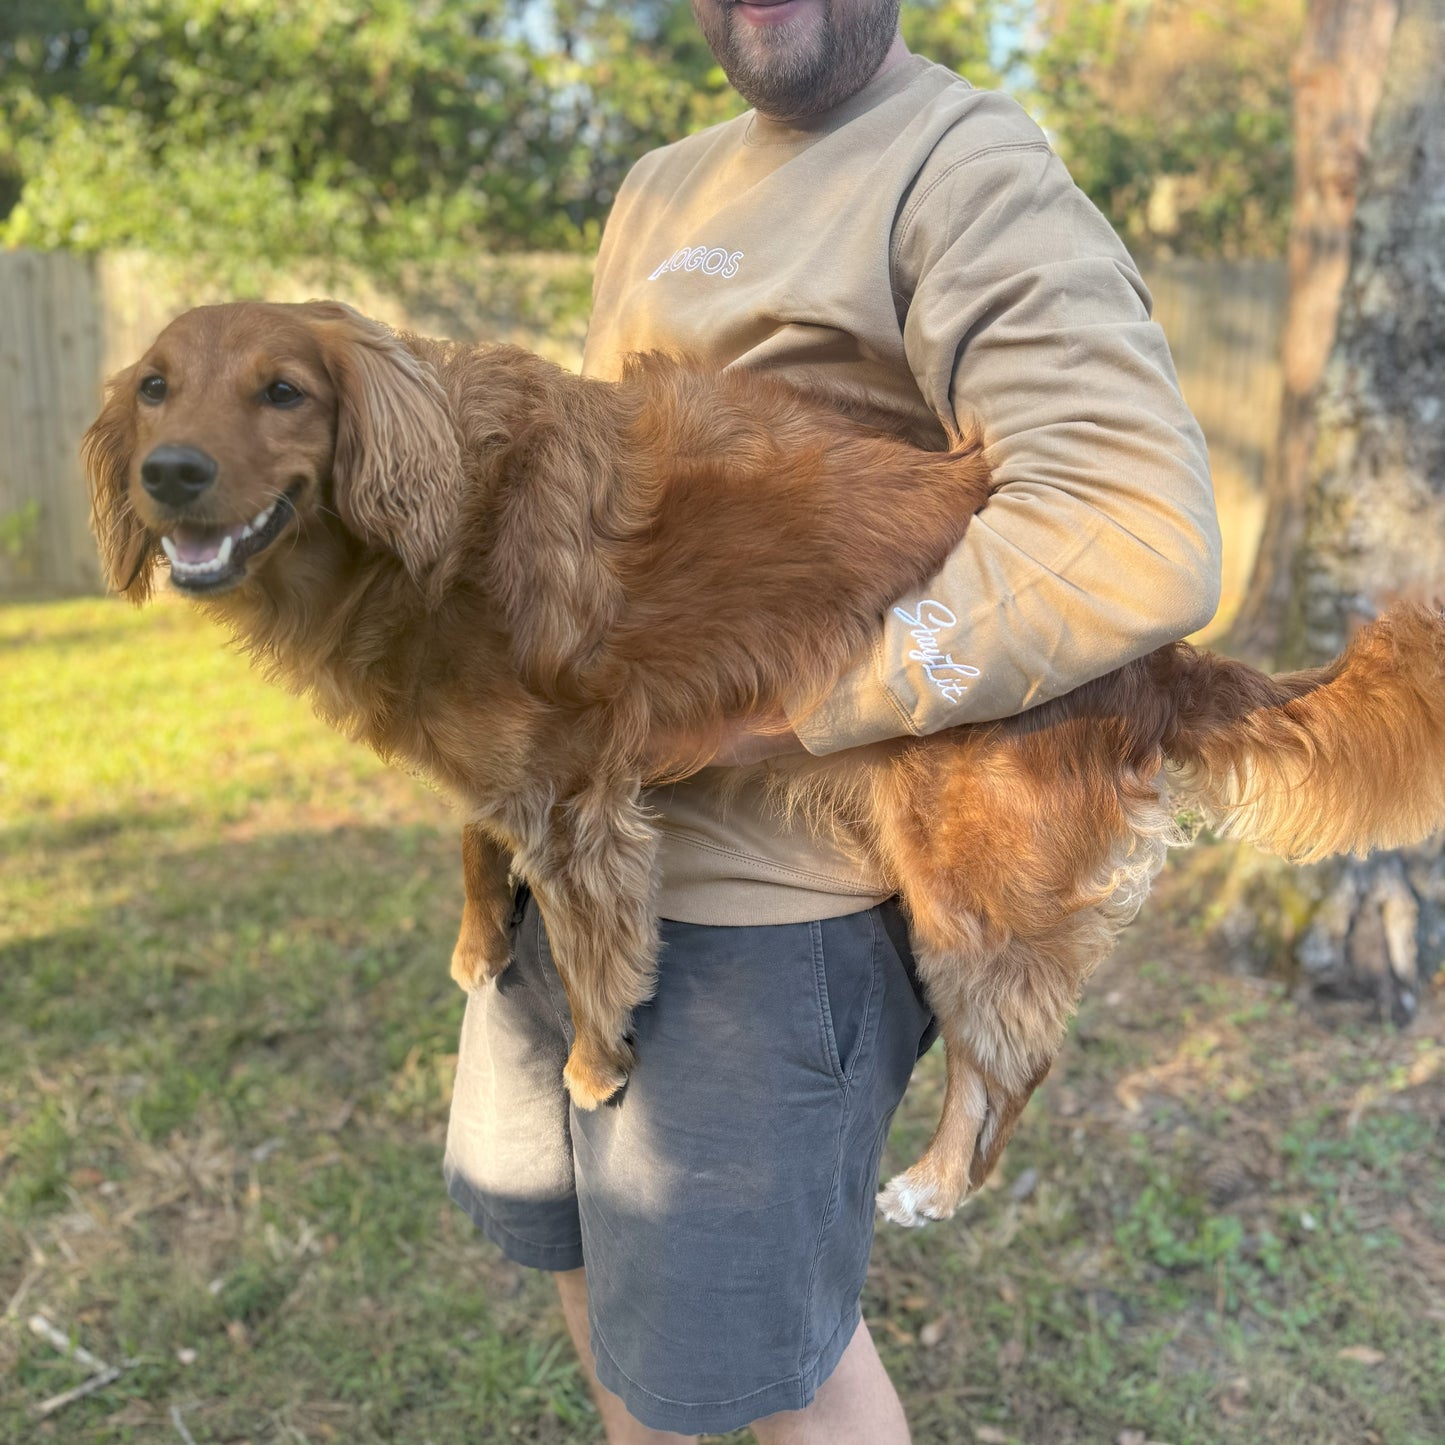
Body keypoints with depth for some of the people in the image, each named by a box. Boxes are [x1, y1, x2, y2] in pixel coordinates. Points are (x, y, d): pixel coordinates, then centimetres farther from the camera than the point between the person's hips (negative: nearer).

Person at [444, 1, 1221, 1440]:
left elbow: (1139, 537, -26)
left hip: (758, 895, -9)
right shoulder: (661, 190, 16)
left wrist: (770, 702, -23)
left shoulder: (969, 174, -12)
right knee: (575, 1239, 26)